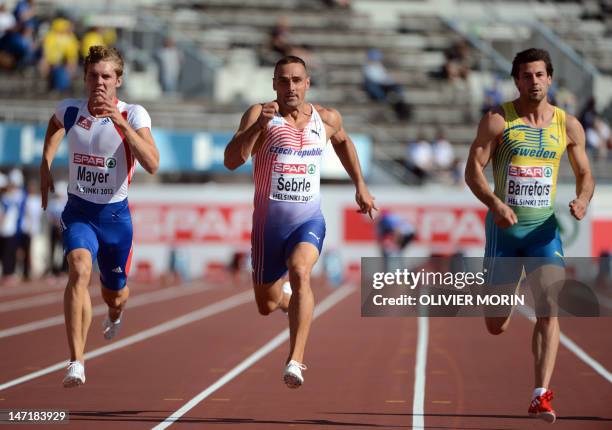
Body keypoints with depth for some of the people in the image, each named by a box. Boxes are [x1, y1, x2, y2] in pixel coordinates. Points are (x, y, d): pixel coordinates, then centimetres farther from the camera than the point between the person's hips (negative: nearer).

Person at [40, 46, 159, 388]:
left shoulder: (133, 114, -13)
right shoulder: (69, 110, -5)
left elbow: (152, 165, -28)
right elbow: (55, 125, 23)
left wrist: (122, 123, -35)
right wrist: (46, 165, 14)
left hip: (115, 214, 0)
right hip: (78, 211, 0)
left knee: (115, 295, 16)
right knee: (80, 270, -29)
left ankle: (115, 313, 58)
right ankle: (77, 363, -31)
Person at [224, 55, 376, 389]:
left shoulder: (326, 119, 3)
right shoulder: (260, 115, -10)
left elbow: (343, 142, 27)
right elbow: (231, 161, -23)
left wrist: (360, 186, 24)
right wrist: (258, 126, -36)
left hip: (309, 220, 0)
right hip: (268, 223, 0)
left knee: (300, 273, -31)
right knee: (266, 305, 13)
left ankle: (295, 361, -37)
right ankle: (288, 297, 53)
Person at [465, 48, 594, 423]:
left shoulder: (568, 126, 3)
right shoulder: (497, 120, -5)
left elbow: (585, 174, 12)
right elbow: (473, 169, -8)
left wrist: (583, 200, -11)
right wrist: (495, 203, -25)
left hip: (544, 228, 1)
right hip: (504, 227, -1)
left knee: (549, 311, -19)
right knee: (496, 326, 7)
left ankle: (541, 396, -19)